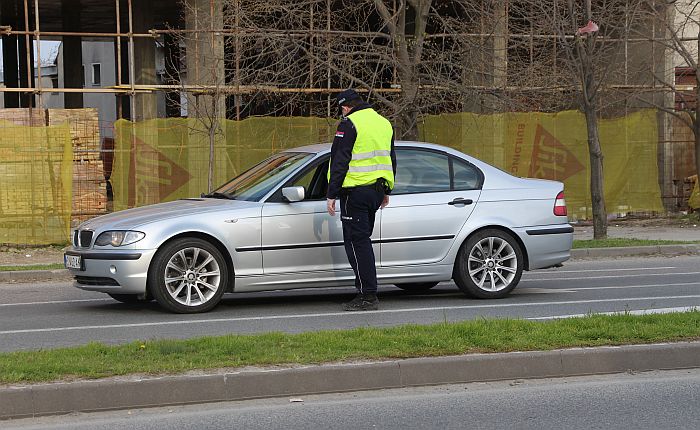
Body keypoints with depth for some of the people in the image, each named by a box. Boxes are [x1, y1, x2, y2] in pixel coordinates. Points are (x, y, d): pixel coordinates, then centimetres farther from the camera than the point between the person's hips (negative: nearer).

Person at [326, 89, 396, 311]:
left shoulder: (349, 124, -10)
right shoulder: (384, 123, 16)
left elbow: (340, 162, -13)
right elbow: (391, 160, 23)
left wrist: (332, 194, -10)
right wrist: (386, 191, 30)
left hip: (355, 191, -8)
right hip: (377, 190, 8)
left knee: (356, 241, -5)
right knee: (363, 240, 16)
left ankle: (368, 296, -9)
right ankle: (367, 290, 17)